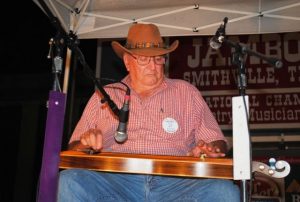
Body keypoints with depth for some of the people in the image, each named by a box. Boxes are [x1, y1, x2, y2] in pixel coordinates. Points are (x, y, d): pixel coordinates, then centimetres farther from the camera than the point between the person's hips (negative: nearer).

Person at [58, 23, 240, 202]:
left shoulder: (187, 92, 18)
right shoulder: (104, 95, 18)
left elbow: (218, 142, 15)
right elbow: (74, 148, 18)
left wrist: (210, 149, -8)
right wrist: (87, 144, -6)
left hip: (174, 181, 0)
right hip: (116, 181, 1)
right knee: (67, 181, -29)